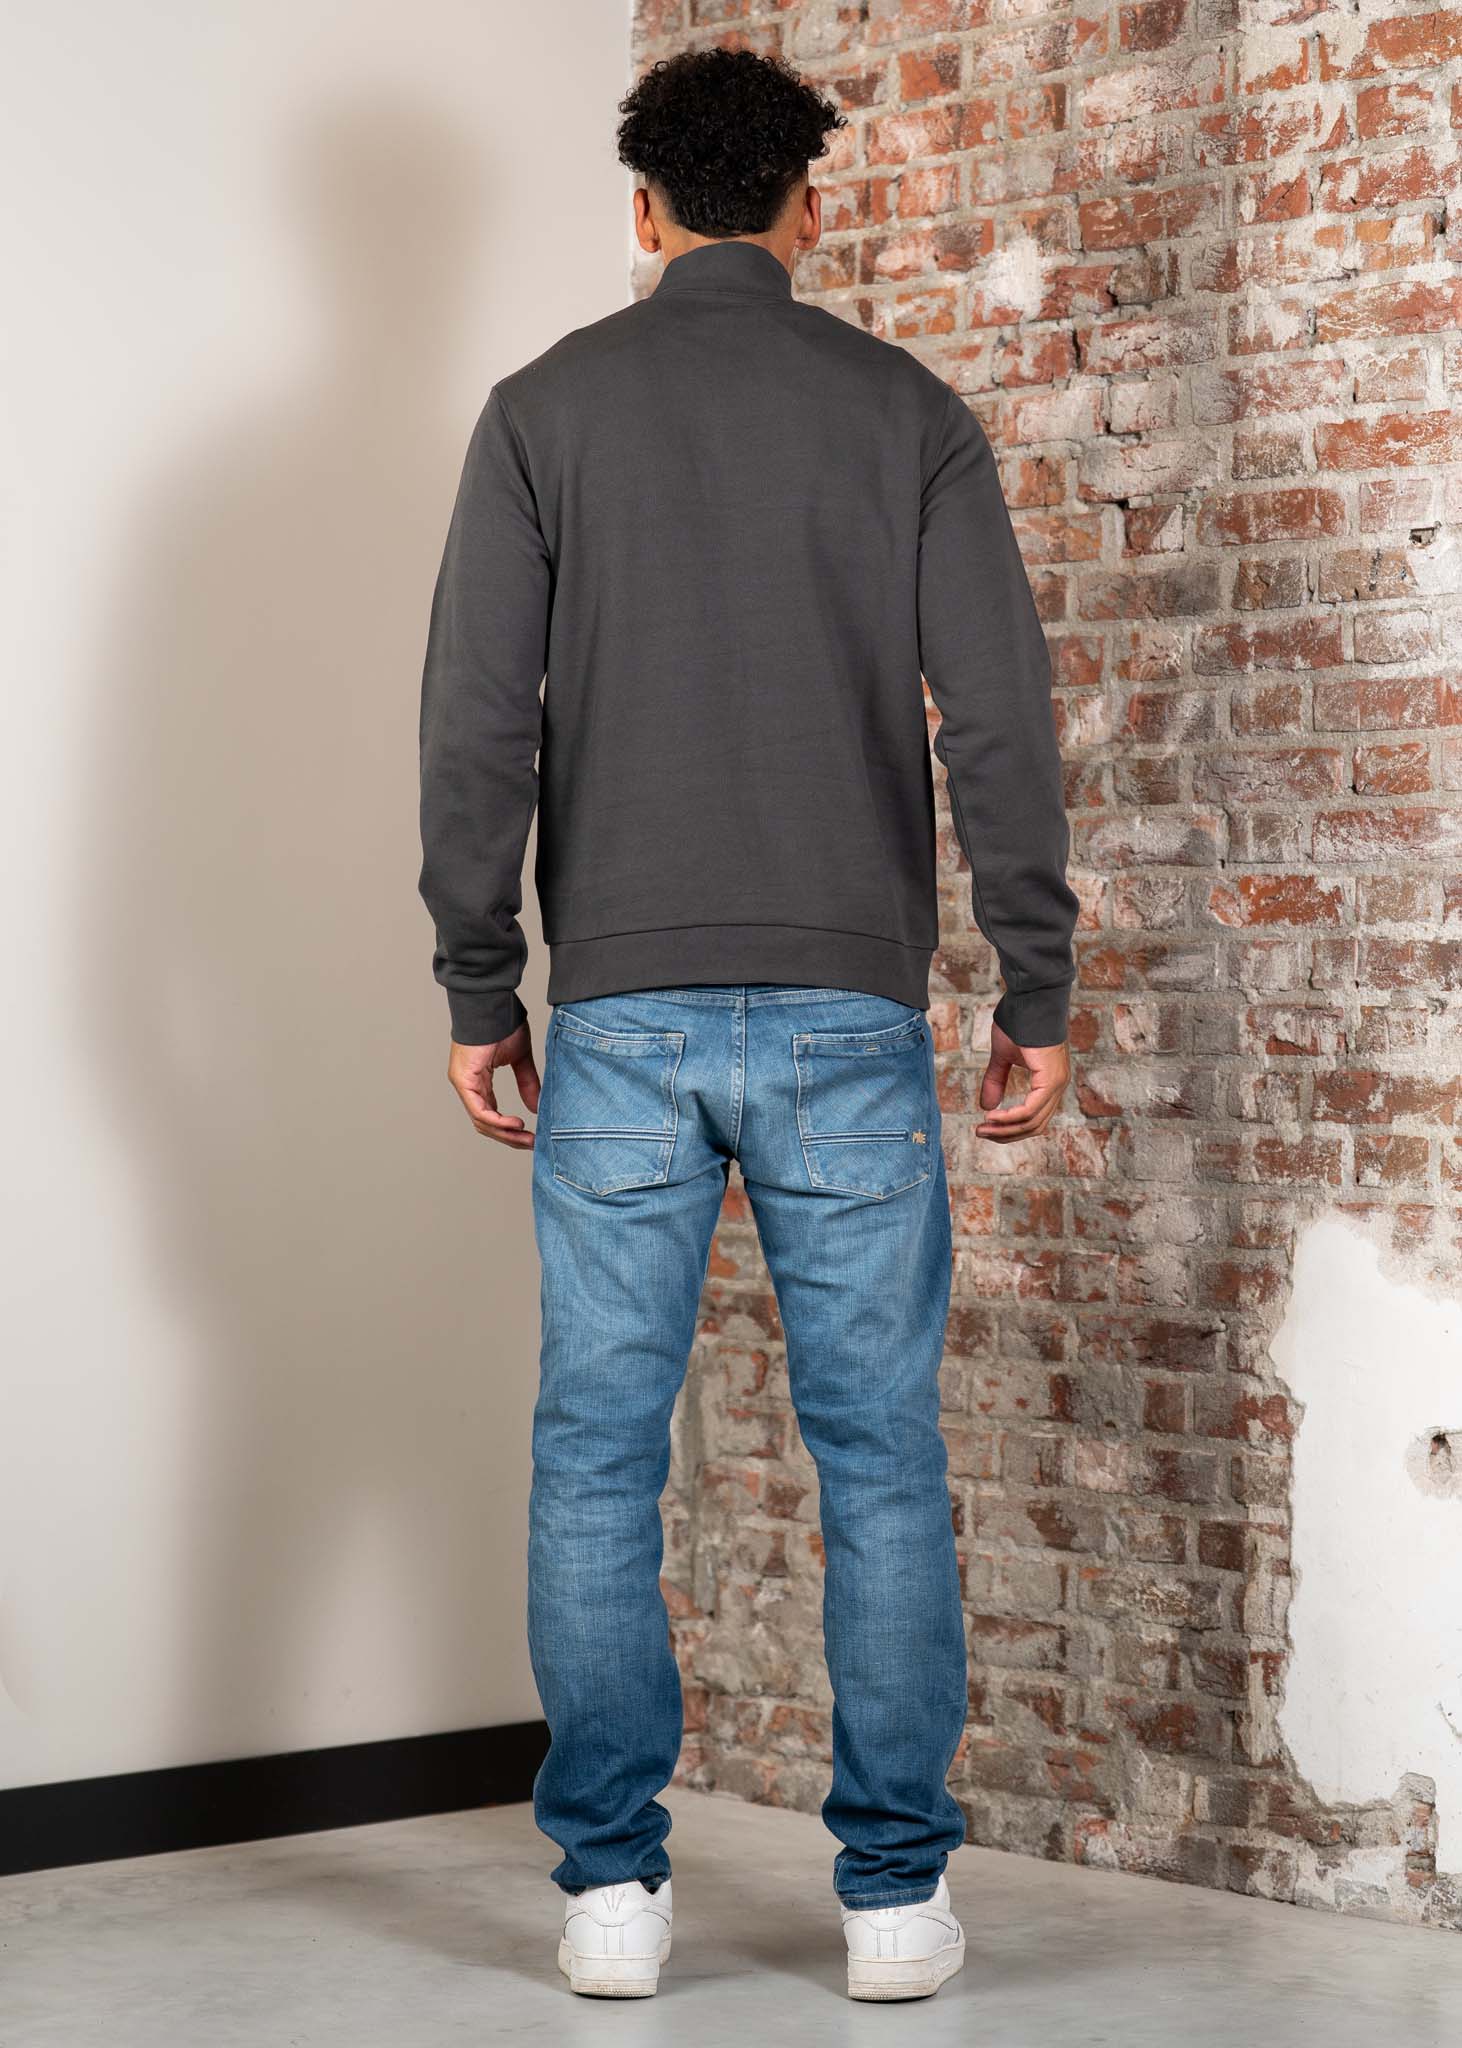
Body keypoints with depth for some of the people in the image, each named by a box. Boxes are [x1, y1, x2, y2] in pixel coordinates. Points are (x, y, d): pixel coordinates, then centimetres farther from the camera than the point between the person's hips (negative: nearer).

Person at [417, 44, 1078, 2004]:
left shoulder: (546, 409, 4)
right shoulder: (906, 410, 4)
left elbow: (478, 723, -1)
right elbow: (1000, 720, -2)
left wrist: (478, 994, 6)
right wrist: (1038, 996, 4)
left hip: (622, 1015, 0)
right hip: (849, 1014, 0)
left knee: (598, 1457, 6)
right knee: (881, 1459, 6)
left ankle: (610, 1884, 9)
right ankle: (898, 1892, 8)